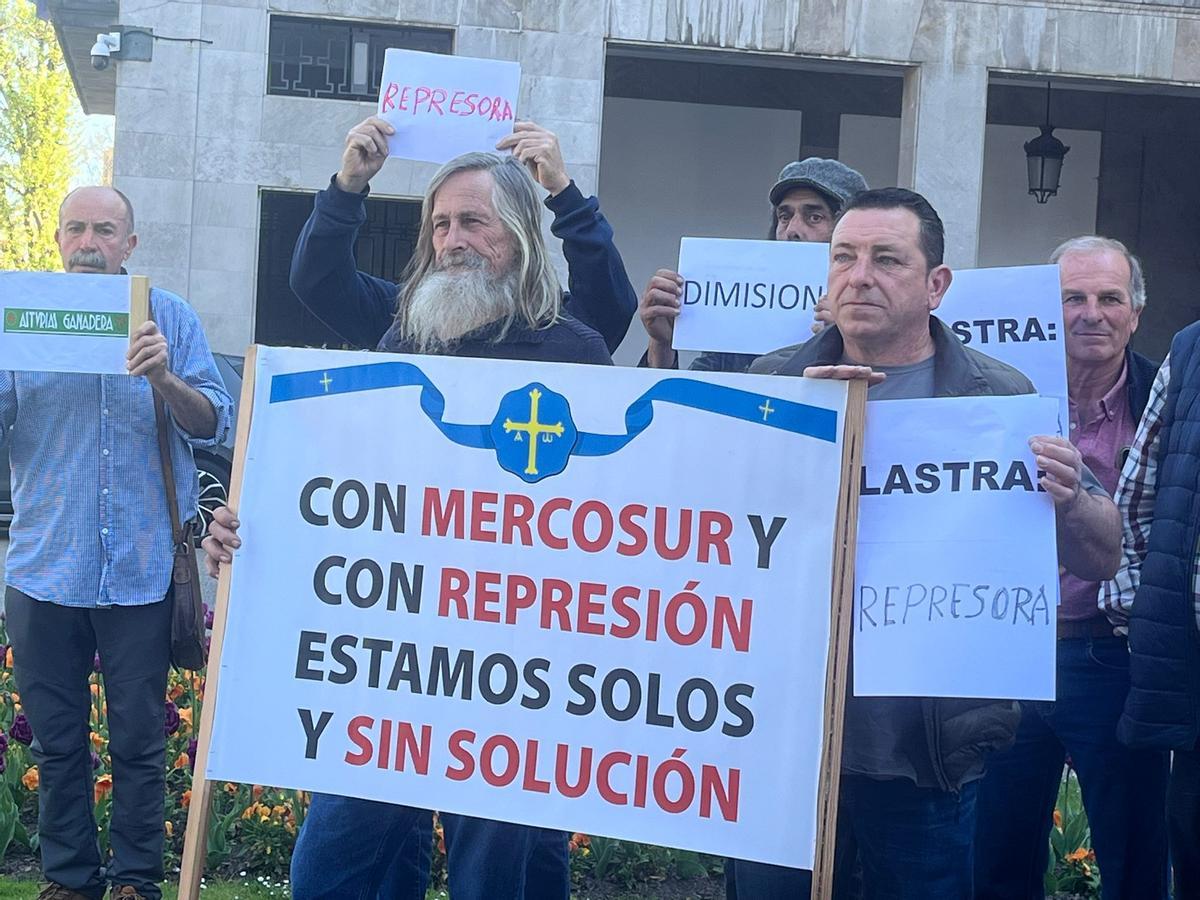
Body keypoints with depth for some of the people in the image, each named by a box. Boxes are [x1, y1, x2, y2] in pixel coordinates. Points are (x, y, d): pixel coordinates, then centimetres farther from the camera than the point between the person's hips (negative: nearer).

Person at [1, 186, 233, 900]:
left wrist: (162, 379, -22)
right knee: (57, 740, 9)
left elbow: (216, 426, -4)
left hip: (142, 568, -1)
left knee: (139, 741, 4)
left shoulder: (170, 318, 3)